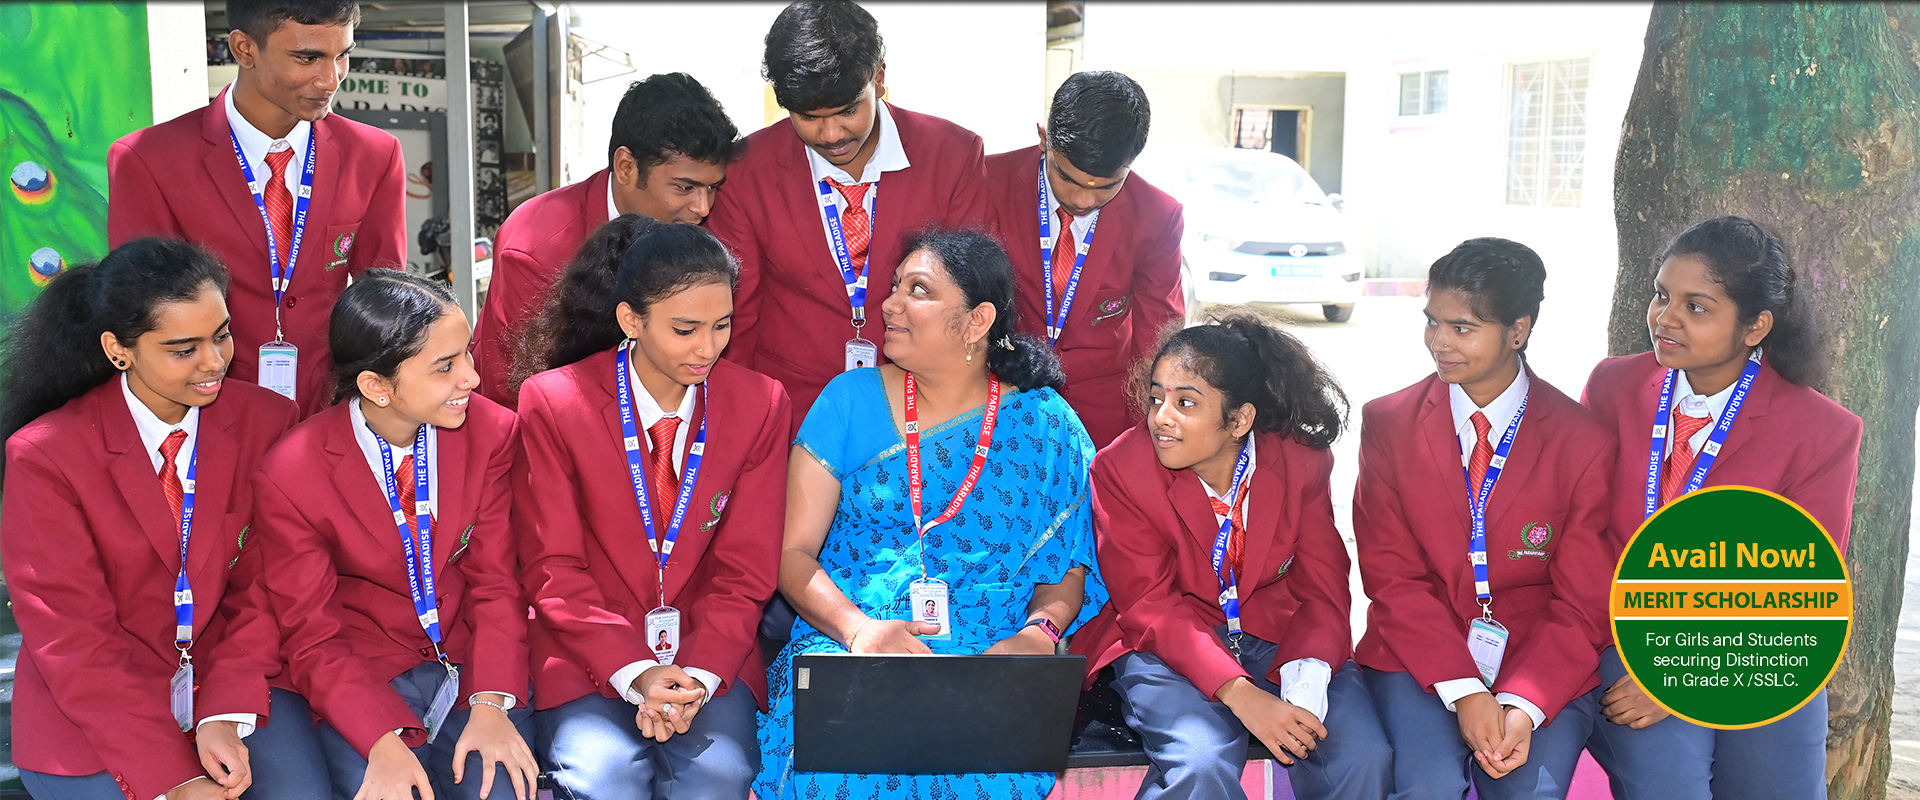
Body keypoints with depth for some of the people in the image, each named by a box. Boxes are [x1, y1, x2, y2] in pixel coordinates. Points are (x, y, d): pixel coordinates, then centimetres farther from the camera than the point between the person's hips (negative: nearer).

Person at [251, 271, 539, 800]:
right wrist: (383, 742, -24)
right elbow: (313, 639, -9)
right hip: (361, 675, -2)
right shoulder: (288, 476, -15)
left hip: (474, 657, 2)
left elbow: (496, 581, -3)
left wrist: (491, 704, -18)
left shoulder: (492, 432, -8)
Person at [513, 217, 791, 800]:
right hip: (589, 656, -1)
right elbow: (552, 568, -5)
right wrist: (634, 671, -16)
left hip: (710, 657, 1)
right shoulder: (552, 403, -6)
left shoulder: (759, 404, 0)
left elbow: (745, 570, 1)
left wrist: (699, 676, -14)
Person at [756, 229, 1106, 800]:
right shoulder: (850, 399, 7)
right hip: (846, 640, 0)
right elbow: (793, 550, 2)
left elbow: (1068, 566, 10)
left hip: (988, 651, 0)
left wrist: (1038, 634, -12)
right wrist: (858, 627, -17)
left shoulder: (1044, 424, 8)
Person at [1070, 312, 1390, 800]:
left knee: (1364, 760, -20)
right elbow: (1150, 605, -15)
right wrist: (1240, 694, -28)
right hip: (1169, 648, -2)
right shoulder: (1120, 467, -13)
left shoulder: (1301, 465, -6)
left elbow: (1322, 593, -4)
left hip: (1279, 638, 3)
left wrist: (1305, 679, -26)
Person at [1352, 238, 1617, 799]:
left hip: (1542, 667, 0)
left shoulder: (1583, 441, -2)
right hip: (1418, 656, 0)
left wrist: (1523, 705, -18)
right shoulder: (1387, 422, 0)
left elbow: (1582, 604, -2)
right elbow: (1390, 575, -4)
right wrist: (1464, 691, -16)